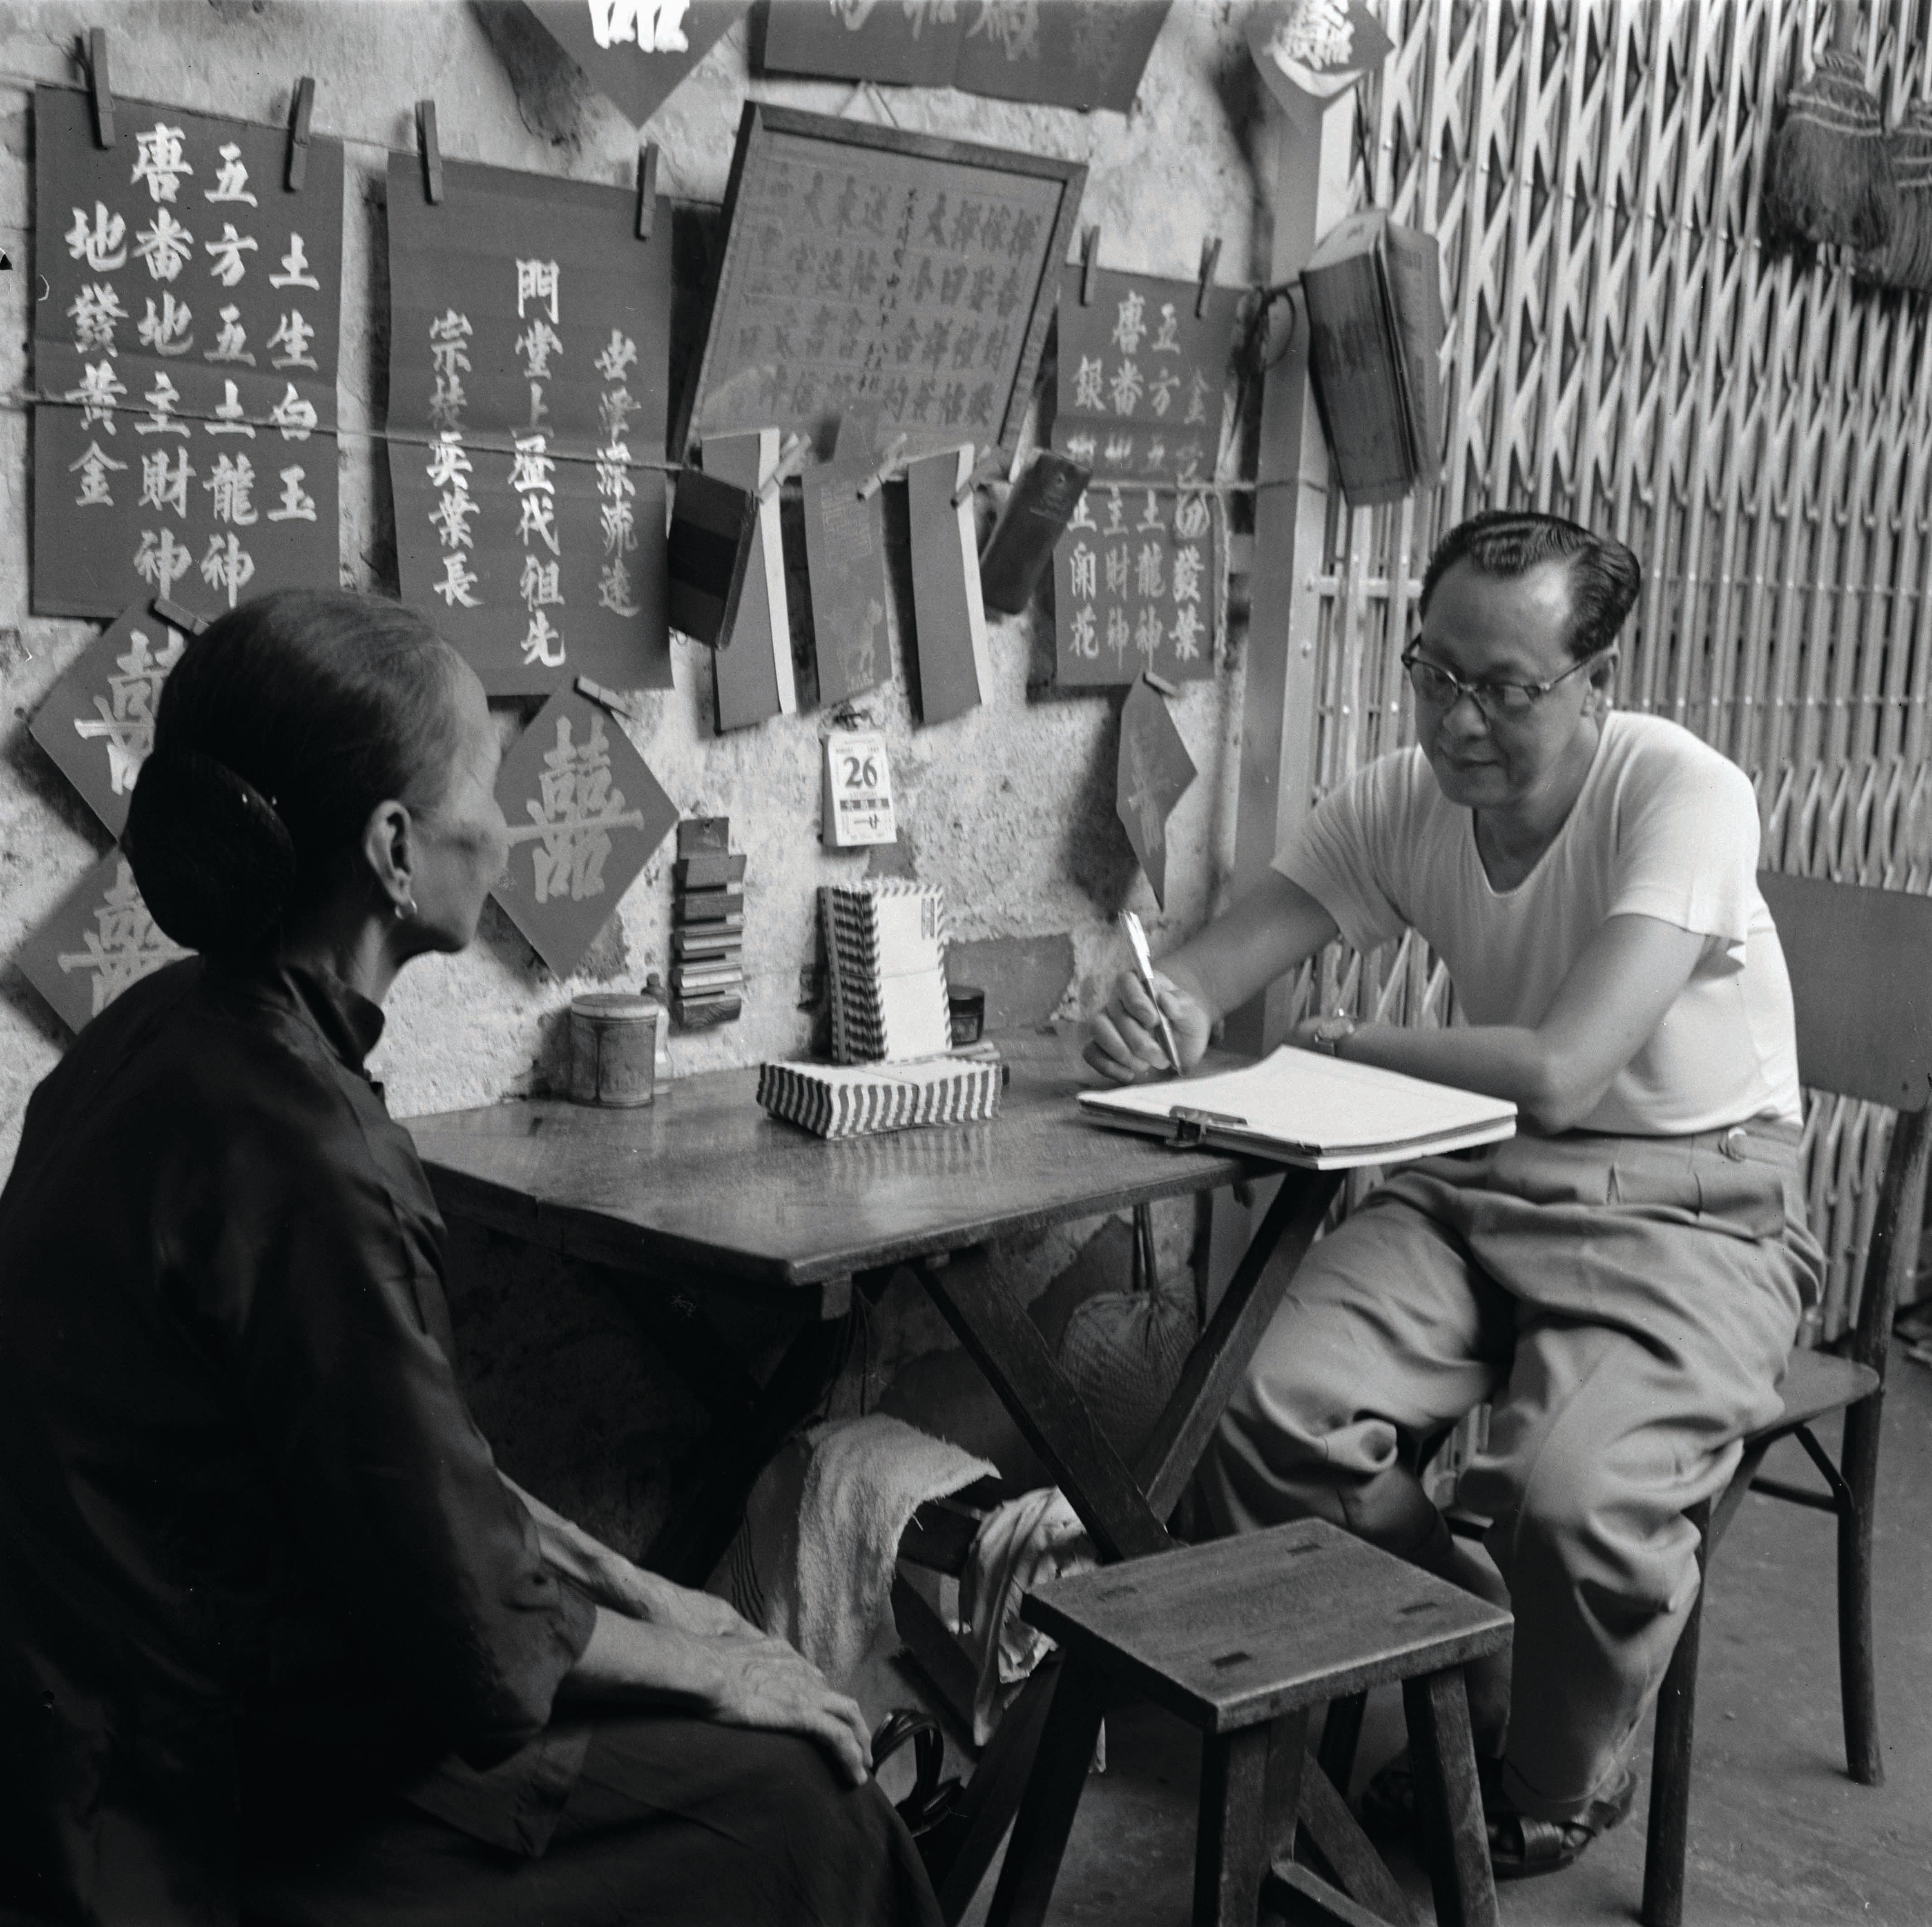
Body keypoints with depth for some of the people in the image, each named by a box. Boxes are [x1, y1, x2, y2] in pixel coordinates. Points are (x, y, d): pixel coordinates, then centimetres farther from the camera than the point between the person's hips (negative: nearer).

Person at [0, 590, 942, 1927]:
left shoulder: (172, 1036, 1)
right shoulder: (292, 1152, -28)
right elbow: (473, 1633, -21)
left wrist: (631, 1590, 10)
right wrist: (701, 1666, -3)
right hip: (224, 1797, -9)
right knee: (797, 1798, -3)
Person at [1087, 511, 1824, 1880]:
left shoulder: (1684, 794, -19)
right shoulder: (1402, 802, -1)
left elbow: (1558, 1071, -28)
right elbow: (1210, 969, -3)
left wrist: (1347, 1044, -13)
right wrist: (1160, 1009, -28)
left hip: (1690, 1211, -5)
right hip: (1474, 1187, 5)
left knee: (1578, 1495, -30)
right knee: (1278, 1419, -19)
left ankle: (1561, 1794, 6)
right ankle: (1473, 1700, 10)